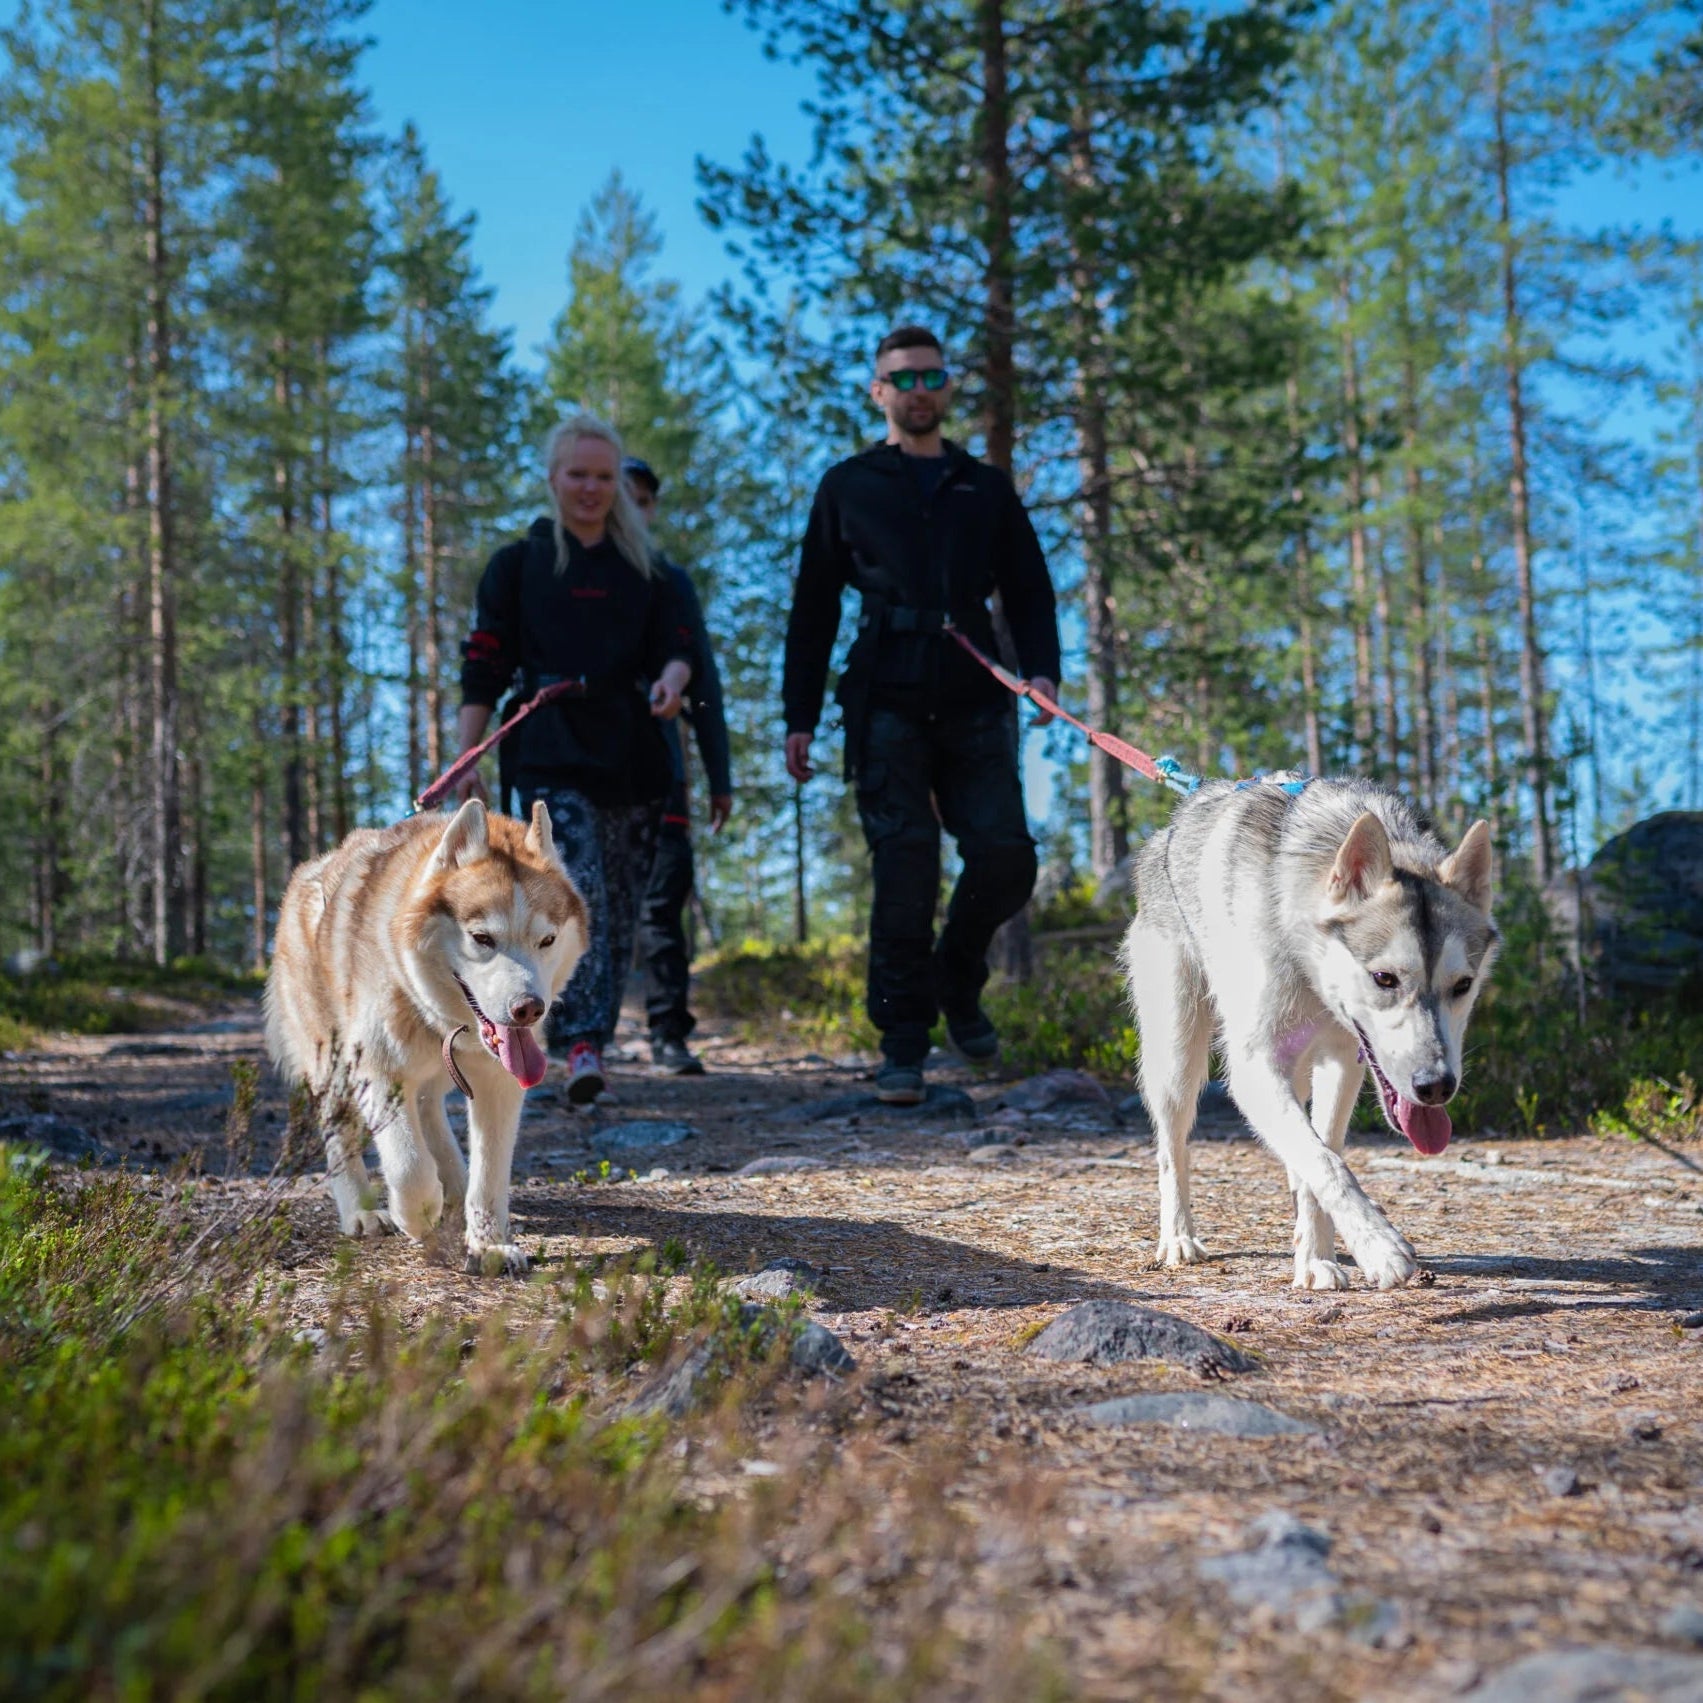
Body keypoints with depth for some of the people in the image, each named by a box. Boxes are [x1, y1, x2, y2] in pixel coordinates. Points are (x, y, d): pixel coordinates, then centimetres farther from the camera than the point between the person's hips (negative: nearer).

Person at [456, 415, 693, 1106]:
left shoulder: (645, 569, 17)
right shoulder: (518, 564, 10)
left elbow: (676, 647, 10)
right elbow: (482, 668, 6)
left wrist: (670, 680, -15)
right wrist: (467, 759, -2)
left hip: (632, 756, 3)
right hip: (551, 756, -3)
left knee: (619, 906, 4)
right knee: (577, 888, -21)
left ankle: (590, 1042, 16)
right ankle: (582, 1046, -26)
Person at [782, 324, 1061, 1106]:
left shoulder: (986, 489, 20)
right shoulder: (848, 487, 15)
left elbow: (1029, 590, 16)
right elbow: (813, 609, 13)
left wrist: (1041, 667, -5)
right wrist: (799, 717, 5)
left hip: (974, 705, 2)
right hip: (887, 707, -2)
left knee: (1005, 857, -9)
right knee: (905, 872, -9)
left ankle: (957, 980, 20)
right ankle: (903, 1046, 0)